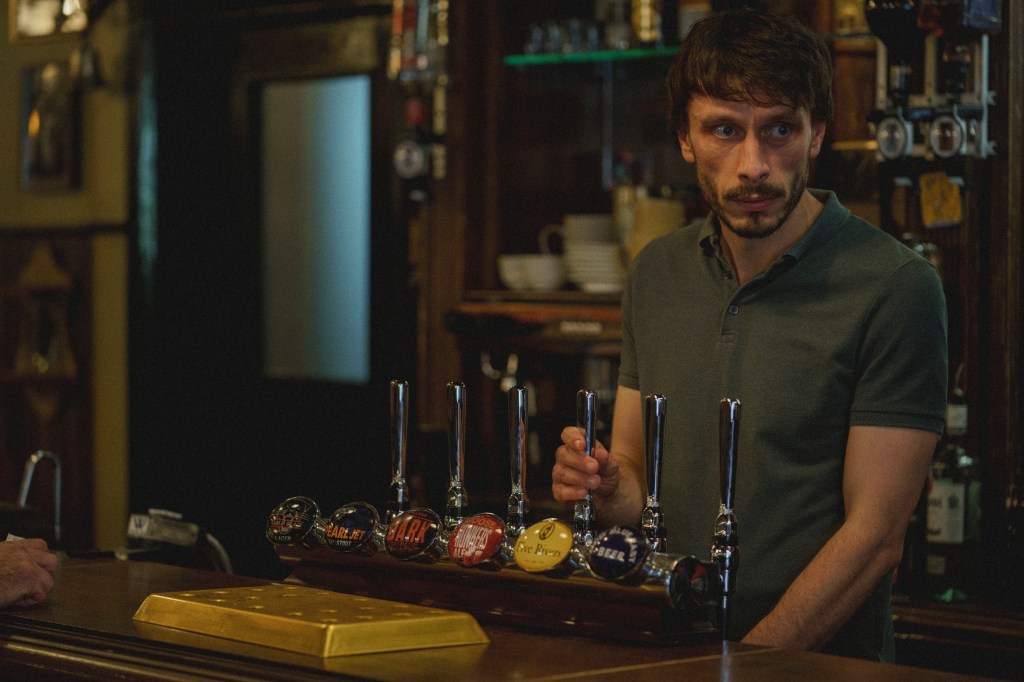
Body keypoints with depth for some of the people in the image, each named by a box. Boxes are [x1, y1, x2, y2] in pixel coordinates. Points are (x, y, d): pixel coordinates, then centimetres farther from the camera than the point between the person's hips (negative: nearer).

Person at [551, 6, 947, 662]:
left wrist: (744, 663, -14)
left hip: (820, 663, -4)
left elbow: (874, 536, -9)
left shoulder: (894, 287, -8)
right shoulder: (656, 272, 10)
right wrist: (609, 486, -3)